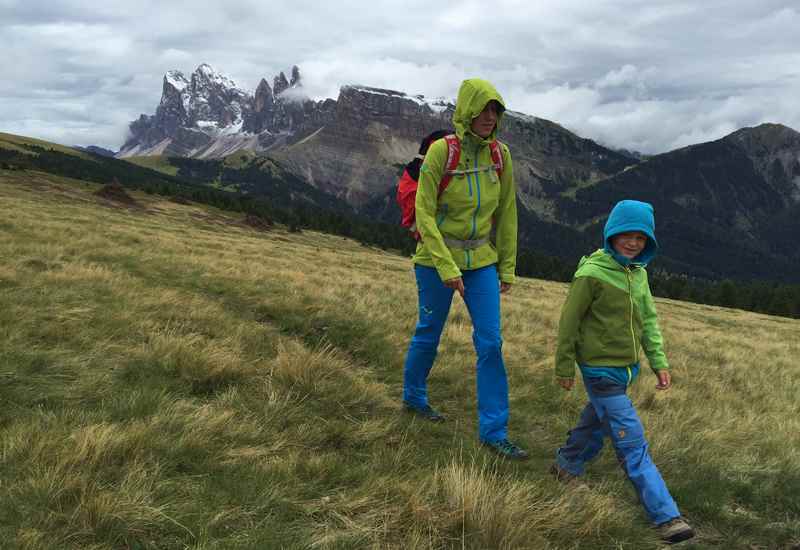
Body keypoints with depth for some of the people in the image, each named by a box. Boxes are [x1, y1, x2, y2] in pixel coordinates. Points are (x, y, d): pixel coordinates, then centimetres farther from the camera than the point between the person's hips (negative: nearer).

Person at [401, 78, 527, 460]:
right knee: (429, 333, 15)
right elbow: (424, 215, -16)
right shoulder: (441, 152, -16)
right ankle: (413, 396, 42)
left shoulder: (500, 155, -2)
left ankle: (493, 431, 8)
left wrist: (508, 267, 7)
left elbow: (506, 214, 6)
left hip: (482, 260, 4)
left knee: (491, 343, -2)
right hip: (437, 259, -4)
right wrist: (447, 268, -20)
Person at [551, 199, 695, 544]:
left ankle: (567, 466, 48)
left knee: (597, 422, 25)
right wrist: (564, 367, -6)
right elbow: (569, 322, -12)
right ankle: (666, 516, -6)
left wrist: (659, 362, 3)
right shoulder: (591, 273, -18)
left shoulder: (638, 273, 4)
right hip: (600, 370, -8)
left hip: (626, 368, 8)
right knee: (633, 445, -7)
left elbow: (648, 319, 10)